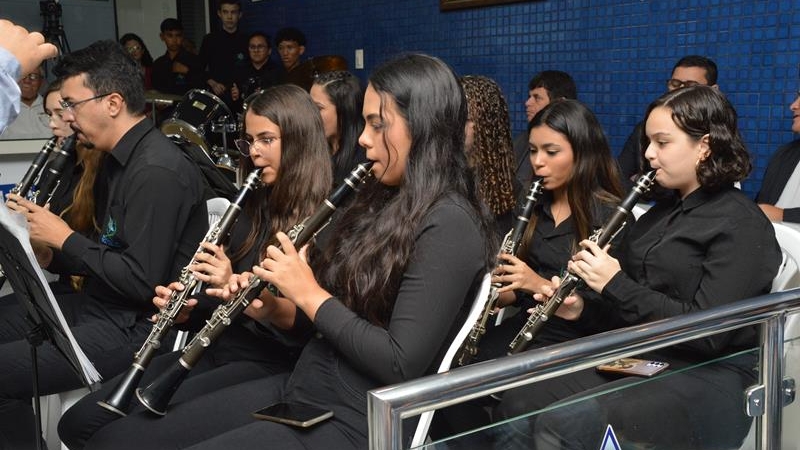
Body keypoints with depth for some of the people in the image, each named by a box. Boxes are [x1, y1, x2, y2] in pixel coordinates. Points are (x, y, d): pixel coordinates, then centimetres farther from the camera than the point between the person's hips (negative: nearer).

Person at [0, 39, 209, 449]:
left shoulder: (157, 172, -22)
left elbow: (142, 282, -25)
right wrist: (49, 254, 0)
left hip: (137, 326, -10)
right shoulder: (117, 160, 11)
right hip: (100, 303, 10)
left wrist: (64, 238, -15)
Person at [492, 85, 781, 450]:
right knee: (517, 406, -16)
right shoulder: (659, 213, 17)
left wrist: (615, 285, -16)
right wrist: (584, 309, 1)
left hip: (706, 380, -7)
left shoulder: (742, 226, -8)